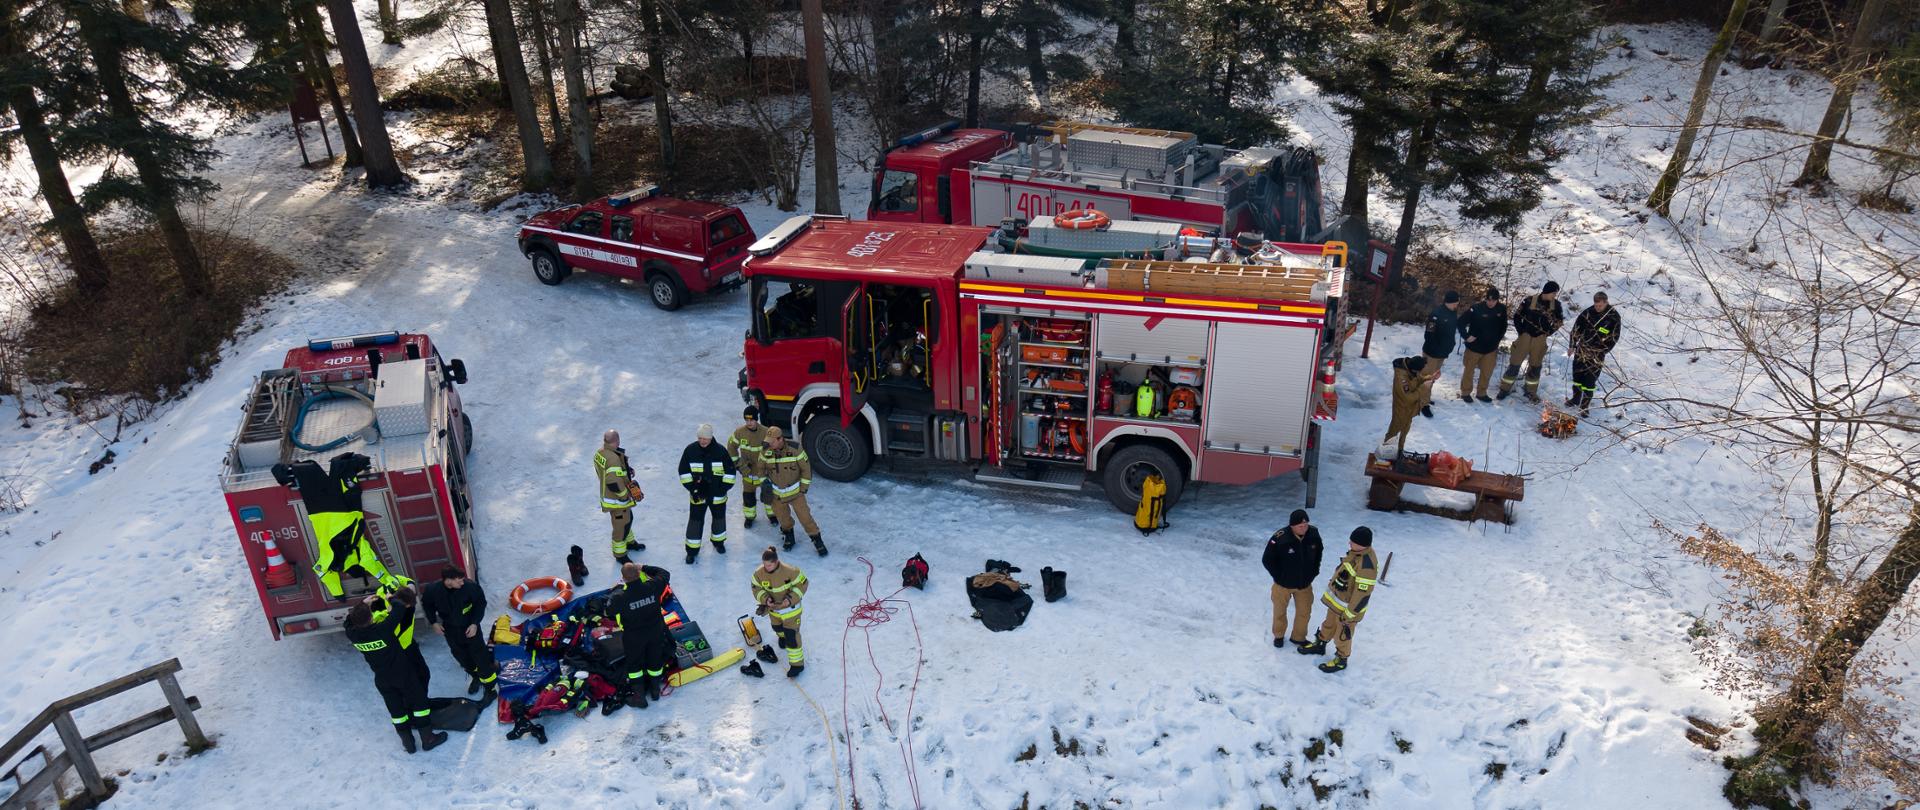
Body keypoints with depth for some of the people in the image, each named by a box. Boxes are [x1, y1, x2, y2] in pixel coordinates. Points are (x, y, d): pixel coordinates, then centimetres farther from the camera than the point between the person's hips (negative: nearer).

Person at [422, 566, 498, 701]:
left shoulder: (470, 586, -29)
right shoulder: (432, 590, -23)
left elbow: (481, 603, -11)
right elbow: (427, 604, 1)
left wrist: (475, 623, -17)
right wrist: (433, 622, -5)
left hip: (470, 627, -2)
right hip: (450, 629, 2)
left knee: (480, 658, 1)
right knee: (462, 657, 20)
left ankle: (490, 690, 18)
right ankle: (475, 677, 48)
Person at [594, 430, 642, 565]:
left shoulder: (599, 453, -3)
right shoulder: (613, 459, -33)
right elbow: (614, 484, -35)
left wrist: (626, 470, 6)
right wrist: (626, 495, -19)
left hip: (606, 494, 9)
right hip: (616, 500, -9)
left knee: (627, 518, 29)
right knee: (621, 526, 9)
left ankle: (629, 542, 50)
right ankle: (620, 555, 25)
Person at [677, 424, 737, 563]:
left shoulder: (720, 450, -11)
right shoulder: (690, 450, -11)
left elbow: (730, 470, -2)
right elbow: (683, 471, -3)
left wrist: (725, 486, -7)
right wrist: (691, 487, -9)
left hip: (717, 493, 1)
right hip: (697, 494, -1)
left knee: (719, 517, 17)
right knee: (695, 520, 3)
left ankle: (718, 541, 42)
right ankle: (692, 549, 15)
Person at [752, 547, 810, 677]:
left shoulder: (790, 571, -32)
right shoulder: (759, 573, -20)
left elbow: (802, 584, -20)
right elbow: (757, 588, -6)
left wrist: (790, 599, -29)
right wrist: (765, 599, -24)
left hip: (790, 607, -5)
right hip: (773, 607, 5)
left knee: (791, 635, -6)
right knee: (777, 627, 31)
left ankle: (797, 663, 9)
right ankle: (782, 636, 68)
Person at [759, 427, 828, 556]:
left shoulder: (795, 450, -21)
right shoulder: (766, 453, -13)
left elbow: (806, 469, -10)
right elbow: (761, 469, 7)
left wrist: (803, 489, -8)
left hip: (795, 491, -2)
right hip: (776, 493, 2)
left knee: (804, 516, -3)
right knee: (783, 517, 12)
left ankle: (817, 541, 11)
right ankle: (788, 534, 42)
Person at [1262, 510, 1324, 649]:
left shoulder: (1313, 533, -18)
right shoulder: (1279, 538, -32)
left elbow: (1318, 551, 6)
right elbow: (1267, 560, -18)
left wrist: (1314, 570, 5)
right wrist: (1279, 576, -13)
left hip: (1305, 584, 3)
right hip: (1283, 584, -3)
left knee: (1304, 612, 18)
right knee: (1280, 611, 19)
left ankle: (1298, 637, 43)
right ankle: (1279, 635, 46)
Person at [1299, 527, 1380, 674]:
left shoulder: (1367, 565, -36)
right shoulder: (1356, 551, -7)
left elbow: (1363, 594, -29)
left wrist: (1349, 614, -21)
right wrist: (1333, 582, 22)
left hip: (1348, 606, -8)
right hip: (1336, 600, 8)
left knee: (1342, 634, 14)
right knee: (1329, 624, 28)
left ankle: (1341, 660, 36)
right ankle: (1320, 645, 51)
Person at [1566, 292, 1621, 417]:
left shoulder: (1614, 317, -11)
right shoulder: (1588, 312, -5)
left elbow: (1613, 338, -8)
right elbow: (1577, 328, 3)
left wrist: (1601, 352, -13)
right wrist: (1571, 346, 1)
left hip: (1597, 354, -3)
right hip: (1582, 349, 3)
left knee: (1590, 380, -4)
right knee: (1577, 374, 13)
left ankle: (1584, 406, 6)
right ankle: (1576, 398, 33)